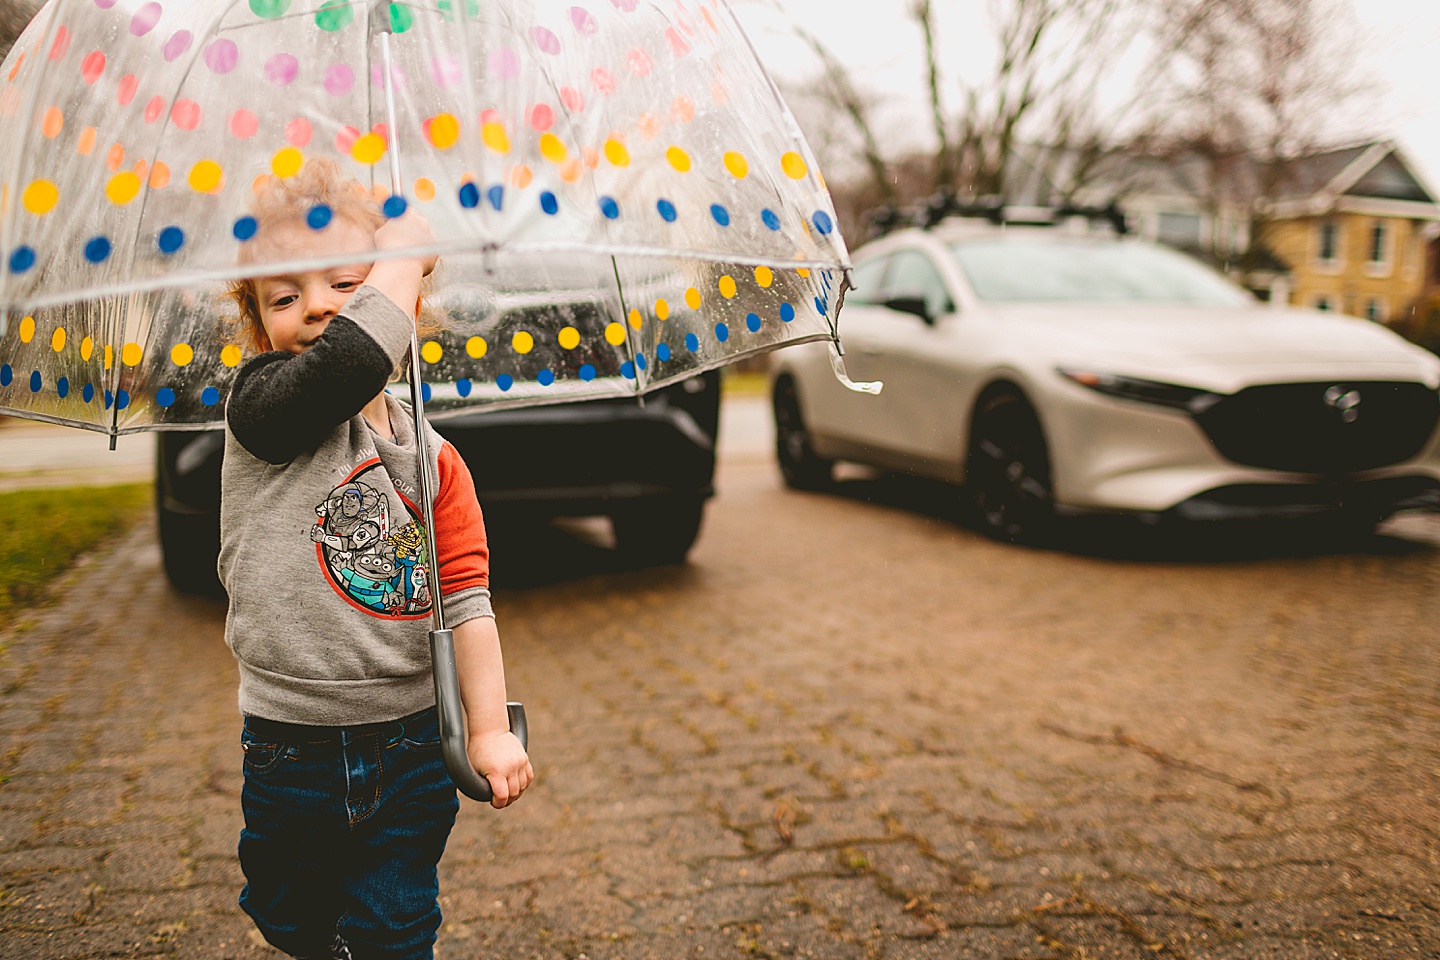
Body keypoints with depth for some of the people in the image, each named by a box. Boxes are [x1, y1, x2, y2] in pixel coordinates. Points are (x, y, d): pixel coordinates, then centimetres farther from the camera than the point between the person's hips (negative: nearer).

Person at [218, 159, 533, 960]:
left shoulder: (435, 460, 0)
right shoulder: (265, 410, -10)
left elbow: (467, 600, 0)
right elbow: (360, 349, -31)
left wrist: (492, 729, -6)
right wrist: (408, 247, -17)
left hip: (409, 752, 1)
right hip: (289, 752, -1)